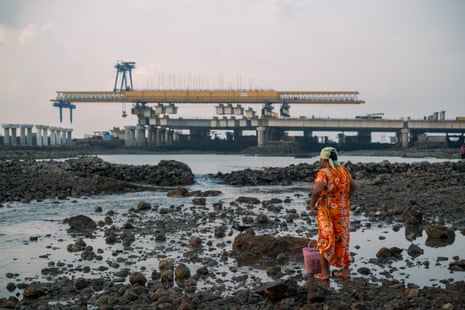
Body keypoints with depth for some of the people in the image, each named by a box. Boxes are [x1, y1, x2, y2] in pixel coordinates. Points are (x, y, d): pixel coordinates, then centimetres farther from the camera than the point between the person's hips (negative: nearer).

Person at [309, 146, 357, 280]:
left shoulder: (323, 173, -17)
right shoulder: (343, 171, 3)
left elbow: (317, 190, -33)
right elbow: (353, 186, 14)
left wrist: (312, 204, -18)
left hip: (327, 212, -6)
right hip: (342, 212, 6)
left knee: (325, 241, 6)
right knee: (341, 240, 16)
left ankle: (324, 273, 10)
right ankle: (346, 270, 19)